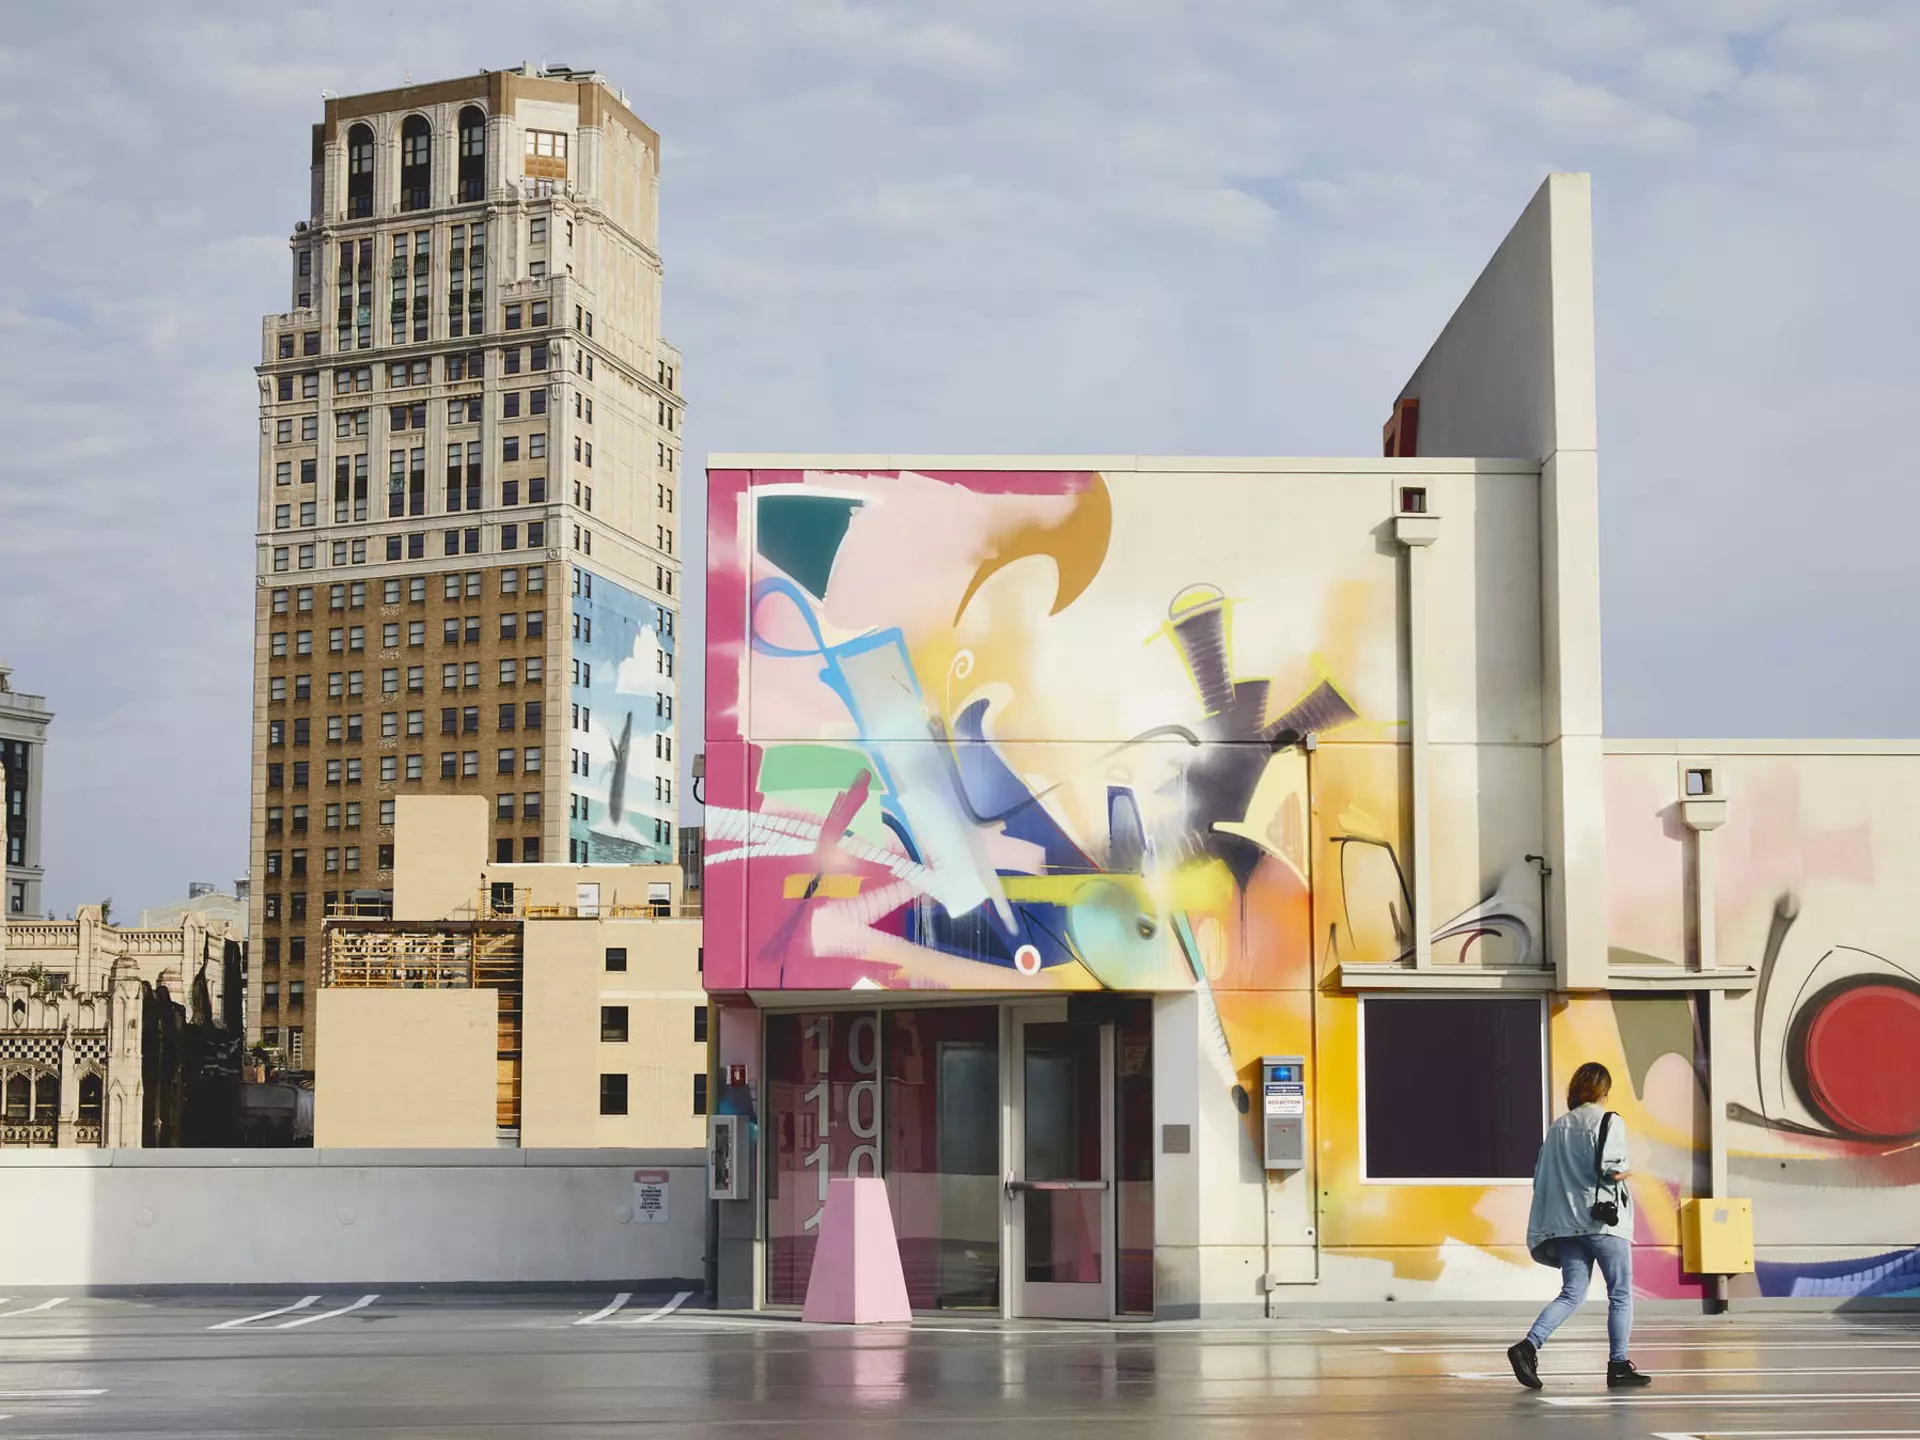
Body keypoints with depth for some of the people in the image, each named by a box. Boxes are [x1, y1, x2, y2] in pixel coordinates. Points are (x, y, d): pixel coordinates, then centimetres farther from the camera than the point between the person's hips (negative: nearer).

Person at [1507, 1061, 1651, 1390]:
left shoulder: (1558, 1127, 12)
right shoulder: (1608, 1121, -5)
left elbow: (1541, 1174, 10)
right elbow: (1611, 1168, -17)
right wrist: (1625, 1171, 4)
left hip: (1566, 1223, 6)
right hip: (1603, 1221, -6)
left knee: (1572, 1293, 6)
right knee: (1620, 1294, 6)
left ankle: (1529, 1345, -12)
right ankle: (1618, 1366, 7)